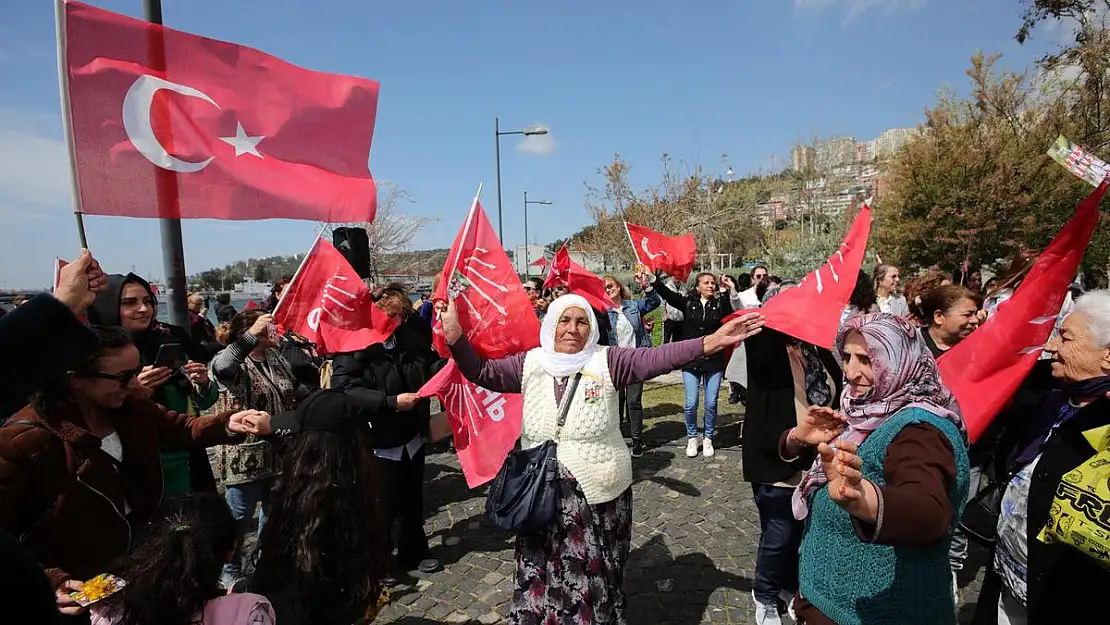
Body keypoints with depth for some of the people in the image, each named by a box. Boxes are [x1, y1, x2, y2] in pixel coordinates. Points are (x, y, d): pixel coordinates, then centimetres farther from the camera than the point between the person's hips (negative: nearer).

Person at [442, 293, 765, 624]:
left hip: (597, 494, -2)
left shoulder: (606, 361, -9)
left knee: (593, 577, 15)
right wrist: (455, 336, -16)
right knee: (544, 578, 17)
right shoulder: (530, 363, 0)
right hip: (542, 495, 2)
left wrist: (712, 341, -32)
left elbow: (655, 358, -20)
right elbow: (482, 371, -1)